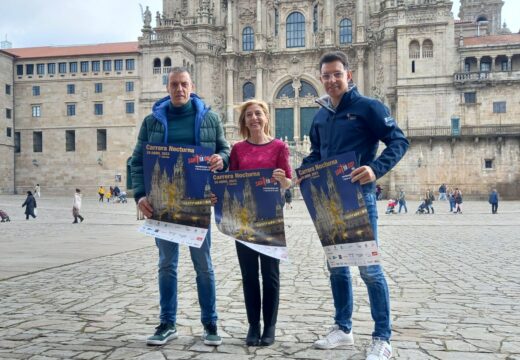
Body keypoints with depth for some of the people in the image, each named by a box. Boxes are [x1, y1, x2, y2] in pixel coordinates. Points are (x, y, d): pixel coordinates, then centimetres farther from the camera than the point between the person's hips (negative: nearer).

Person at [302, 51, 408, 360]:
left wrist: (377, 169, -27)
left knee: (368, 266, -5)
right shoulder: (320, 115, 13)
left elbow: (399, 141, -11)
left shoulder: (368, 107, -5)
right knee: (336, 265, 12)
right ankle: (343, 328, 27)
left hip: (359, 195, -6)